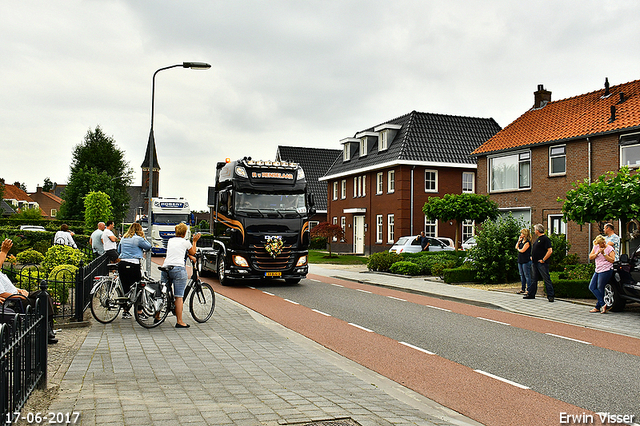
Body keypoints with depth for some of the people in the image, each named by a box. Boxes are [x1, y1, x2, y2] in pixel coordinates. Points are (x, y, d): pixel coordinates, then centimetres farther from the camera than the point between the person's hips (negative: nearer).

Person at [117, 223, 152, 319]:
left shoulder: (123, 238, 14)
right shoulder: (138, 239, -5)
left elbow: (119, 251, 25)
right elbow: (148, 247, 5)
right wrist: (143, 237, 12)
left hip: (121, 264, 6)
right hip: (133, 265, -6)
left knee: (125, 288, 11)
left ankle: (125, 312, 17)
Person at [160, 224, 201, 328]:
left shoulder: (170, 241, 18)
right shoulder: (185, 242, 4)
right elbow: (193, 253, 19)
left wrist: (188, 255, 43)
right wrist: (195, 241, 30)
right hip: (178, 268, -5)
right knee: (179, 296, -4)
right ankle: (179, 321, -4)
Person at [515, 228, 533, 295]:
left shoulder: (527, 242, -13)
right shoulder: (521, 241, 13)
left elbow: (522, 250, -17)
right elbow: (516, 247, 14)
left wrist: (518, 249, 3)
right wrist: (519, 241, 5)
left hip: (526, 261, -9)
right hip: (520, 260, 9)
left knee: (527, 276, -5)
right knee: (522, 275, 13)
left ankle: (528, 290, -3)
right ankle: (523, 289, 21)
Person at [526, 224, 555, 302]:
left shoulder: (545, 239, -12)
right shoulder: (537, 239, 17)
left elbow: (550, 251, -21)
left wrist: (543, 260, -19)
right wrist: (532, 257, 16)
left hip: (542, 263, -10)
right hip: (535, 263, 10)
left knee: (546, 279, -5)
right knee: (534, 279, 14)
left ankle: (550, 296, -2)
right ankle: (531, 294, 21)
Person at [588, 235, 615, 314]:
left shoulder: (609, 248, -6)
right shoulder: (596, 247, 11)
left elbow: (612, 260, -13)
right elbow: (590, 257, 7)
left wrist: (604, 254, -18)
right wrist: (597, 253, -9)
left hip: (606, 271, -7)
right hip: (598, 271, 8)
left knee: (600, 289, -3)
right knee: (592, 287, 0)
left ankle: (598, 307, 7)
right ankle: (603, 304, -2)